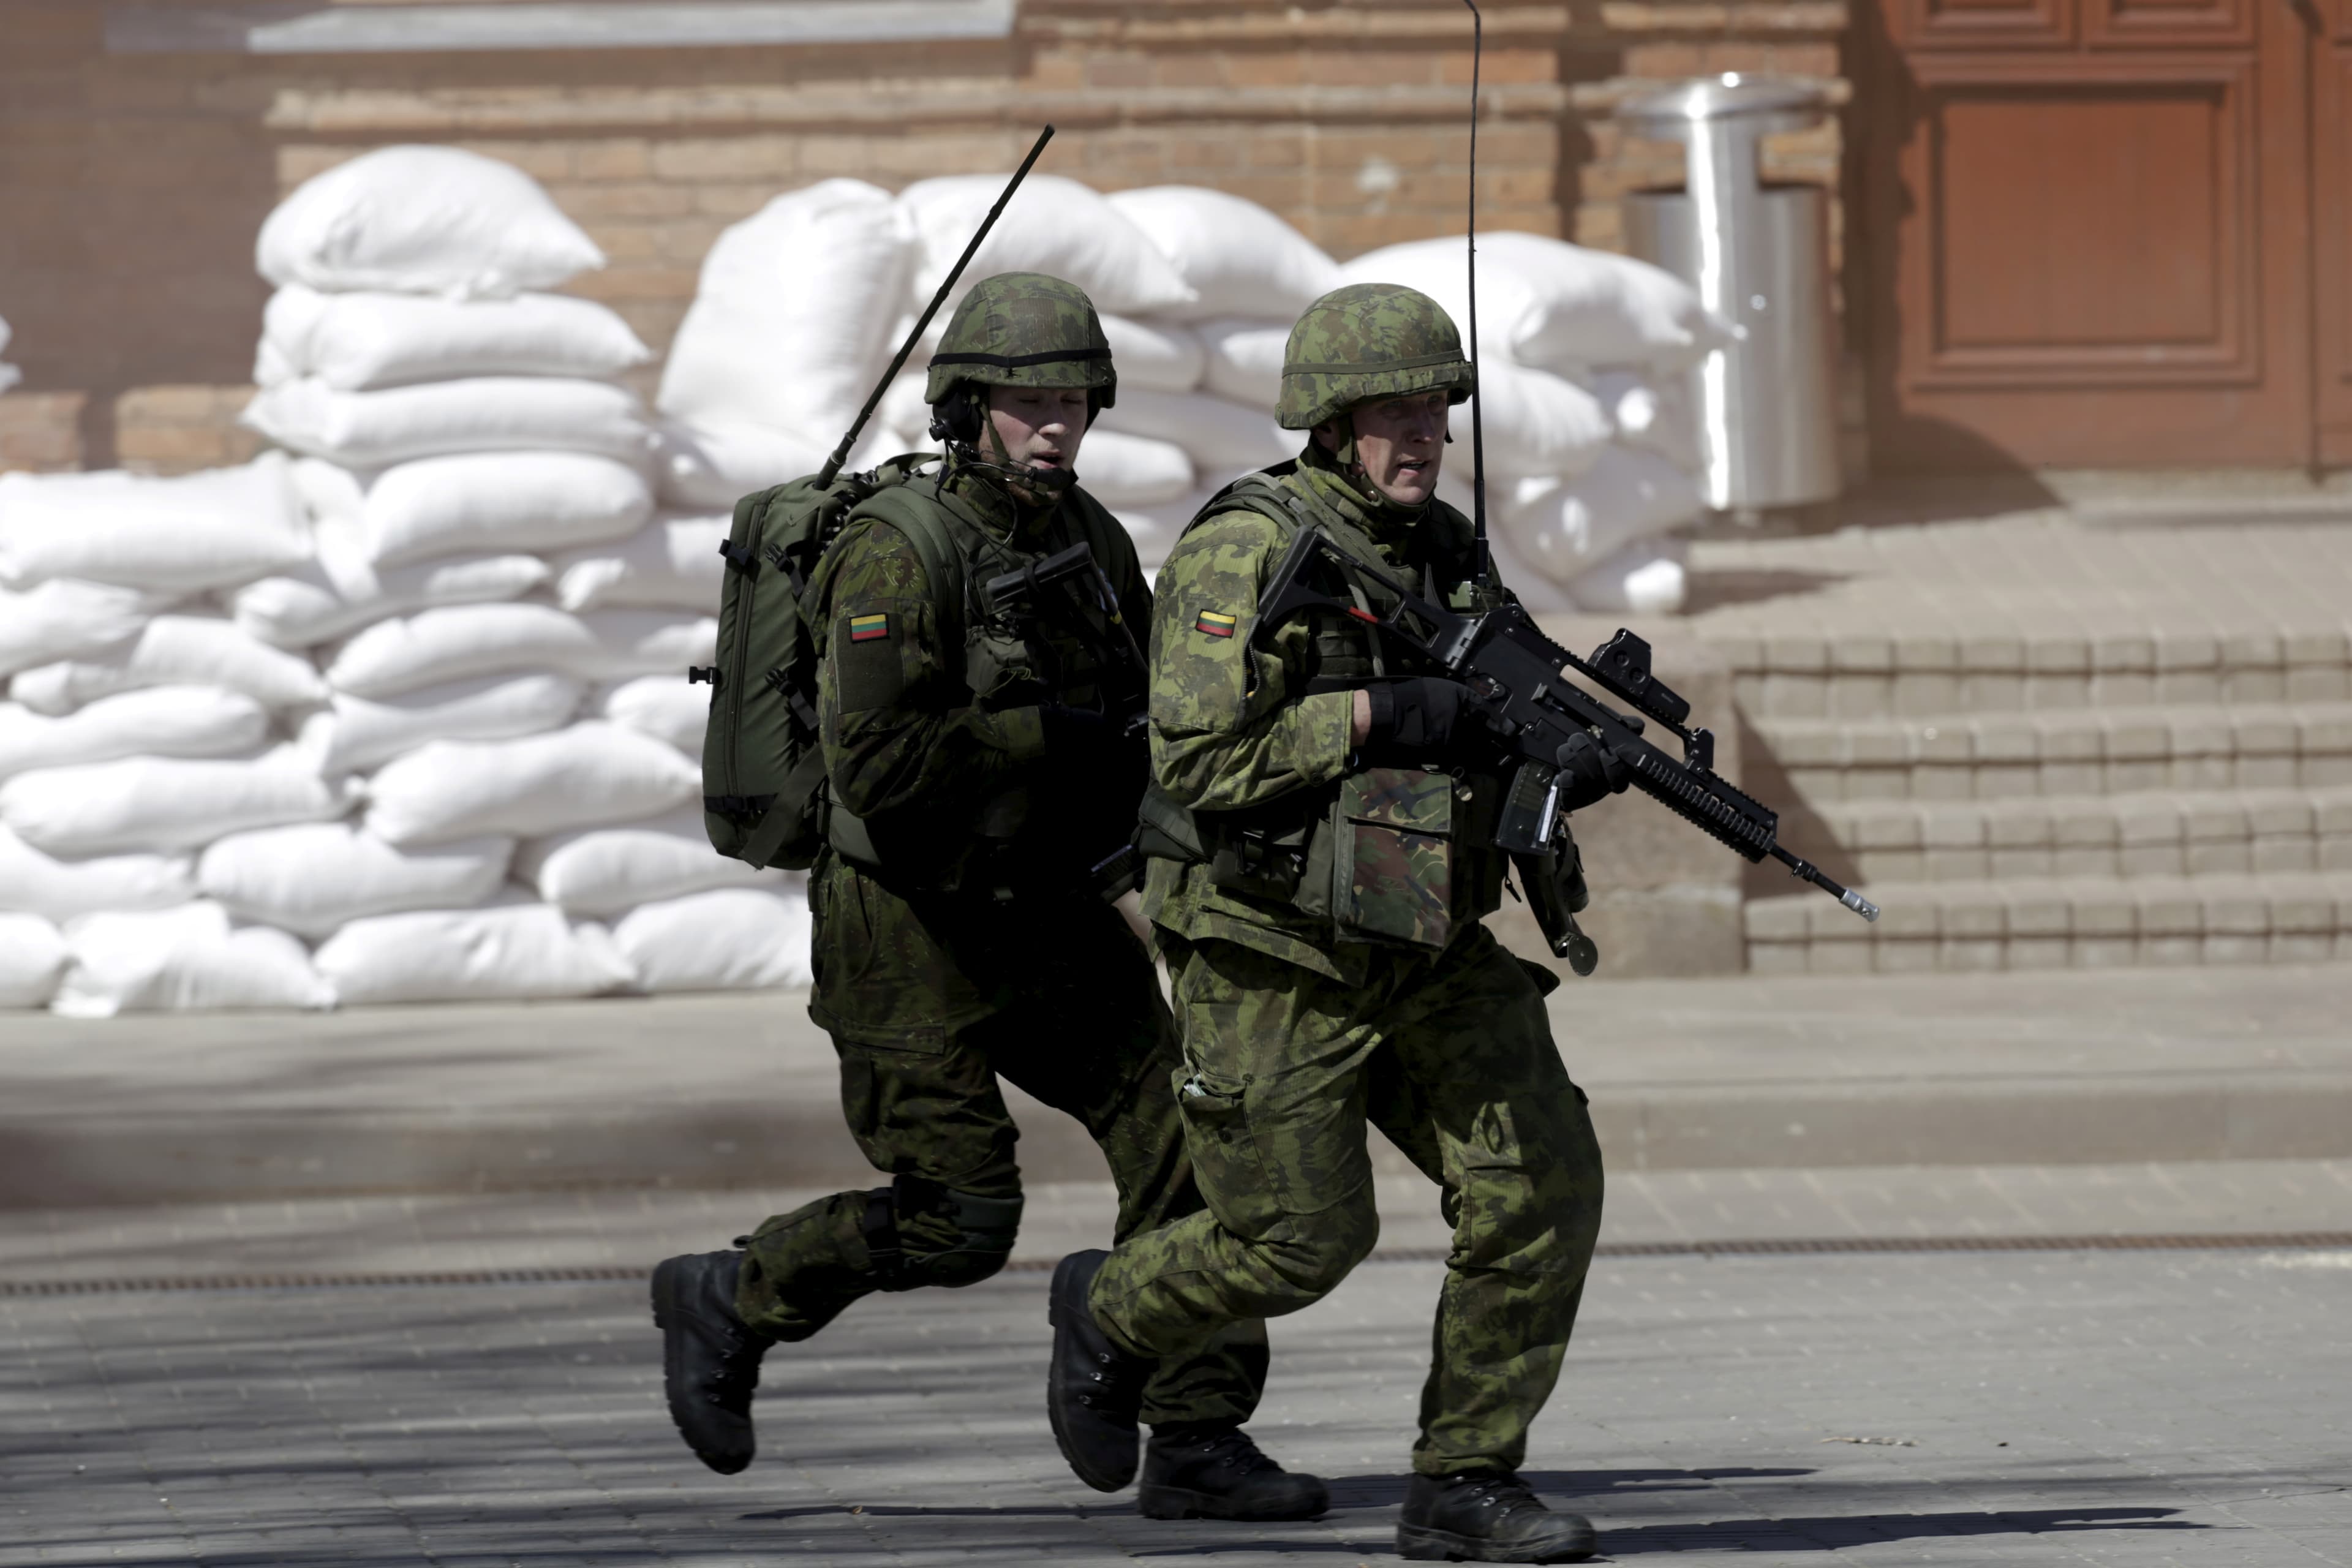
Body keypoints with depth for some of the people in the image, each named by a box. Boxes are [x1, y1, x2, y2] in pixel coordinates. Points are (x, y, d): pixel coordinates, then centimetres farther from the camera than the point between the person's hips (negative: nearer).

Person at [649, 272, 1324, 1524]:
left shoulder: (1089, 541, 5)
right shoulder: (900, 554, -20)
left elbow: (1143, 711, 19)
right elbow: (876, 764, -28)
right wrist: (1050, 735, -23)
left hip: (1044, 916, 7)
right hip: (910, 938, -7)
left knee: (1180, 1128, -4)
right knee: (957, 1224, -5)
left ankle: (1197, 1443, 1)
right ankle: (728, 1302, 19)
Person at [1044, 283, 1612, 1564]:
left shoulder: (1447, 553, 9)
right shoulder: (1243, 553, -15)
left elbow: (1486, 750, 17)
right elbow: (1199, 759, -22)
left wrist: (1576, 761, -6)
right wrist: (1379, 718, -24)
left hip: (1430, 955, 7)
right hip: (1274, 964, -7)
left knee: (1542, 1187, -7)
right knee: (1300, 1241, -1)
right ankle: (1112, 1313, 31)